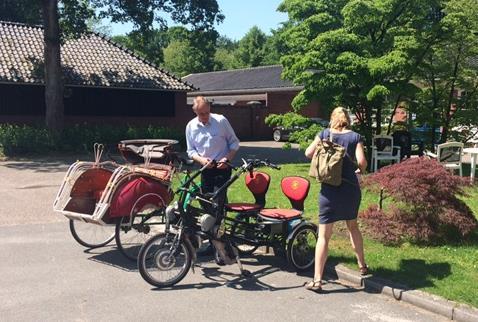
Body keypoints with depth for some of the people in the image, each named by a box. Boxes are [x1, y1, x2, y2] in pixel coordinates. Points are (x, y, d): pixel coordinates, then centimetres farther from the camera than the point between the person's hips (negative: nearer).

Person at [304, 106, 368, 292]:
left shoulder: (325, 134, 1)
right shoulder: (355, 137, 0)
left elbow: (308, 153, -4)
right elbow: (362, 161, -11)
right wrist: (361, 170, 11)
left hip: (329, 190, -1)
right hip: (351, 189, 2)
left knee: (324, 235, 0)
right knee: (352, 225, 26)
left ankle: (317, 280, -1)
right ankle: (362, 265, 38)